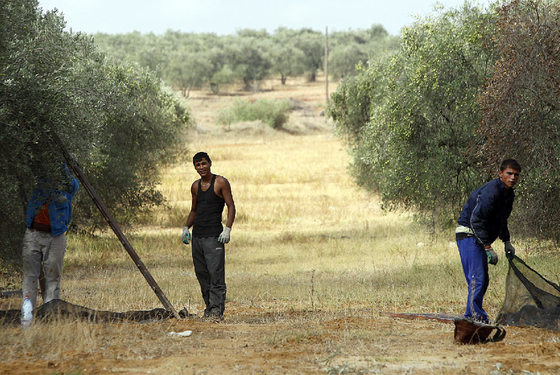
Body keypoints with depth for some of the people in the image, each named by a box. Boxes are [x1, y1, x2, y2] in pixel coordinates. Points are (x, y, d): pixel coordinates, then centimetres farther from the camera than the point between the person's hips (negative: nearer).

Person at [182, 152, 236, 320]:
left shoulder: (221, 182, -3)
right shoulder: (195, 186, 15)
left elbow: (231, 207, -5)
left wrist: (227, 229, -15)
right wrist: (186, 228, 10)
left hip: (214, 236, -6)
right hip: (197, 236, 6)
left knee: (216, 274, -12)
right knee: (201, 274, 6)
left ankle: (217, 310, -14)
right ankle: (209, 308, 13)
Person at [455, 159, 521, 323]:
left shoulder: (508, 194, 10)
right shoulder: (491, 191, -23)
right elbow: (476, 220, -27)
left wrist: (506, 242, 16)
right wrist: (488, 248, -26)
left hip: (479, 238, 10)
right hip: (469, 234, -10)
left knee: (483, 279, 11)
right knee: (477, 277, -17)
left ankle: (470, 316, 18)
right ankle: (477, 316, -18)